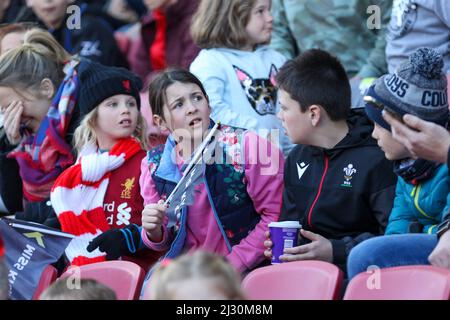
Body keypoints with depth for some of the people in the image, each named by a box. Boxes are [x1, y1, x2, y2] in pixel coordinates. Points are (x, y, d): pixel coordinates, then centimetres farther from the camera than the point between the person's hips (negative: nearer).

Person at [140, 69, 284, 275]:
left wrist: (235, 262, -15)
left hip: (244, 269, -3)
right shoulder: (155, 165, 3)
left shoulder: (246, 147, -9)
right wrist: (153, 231, -10)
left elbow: (275, 215, -10)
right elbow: (164, 241, 14)